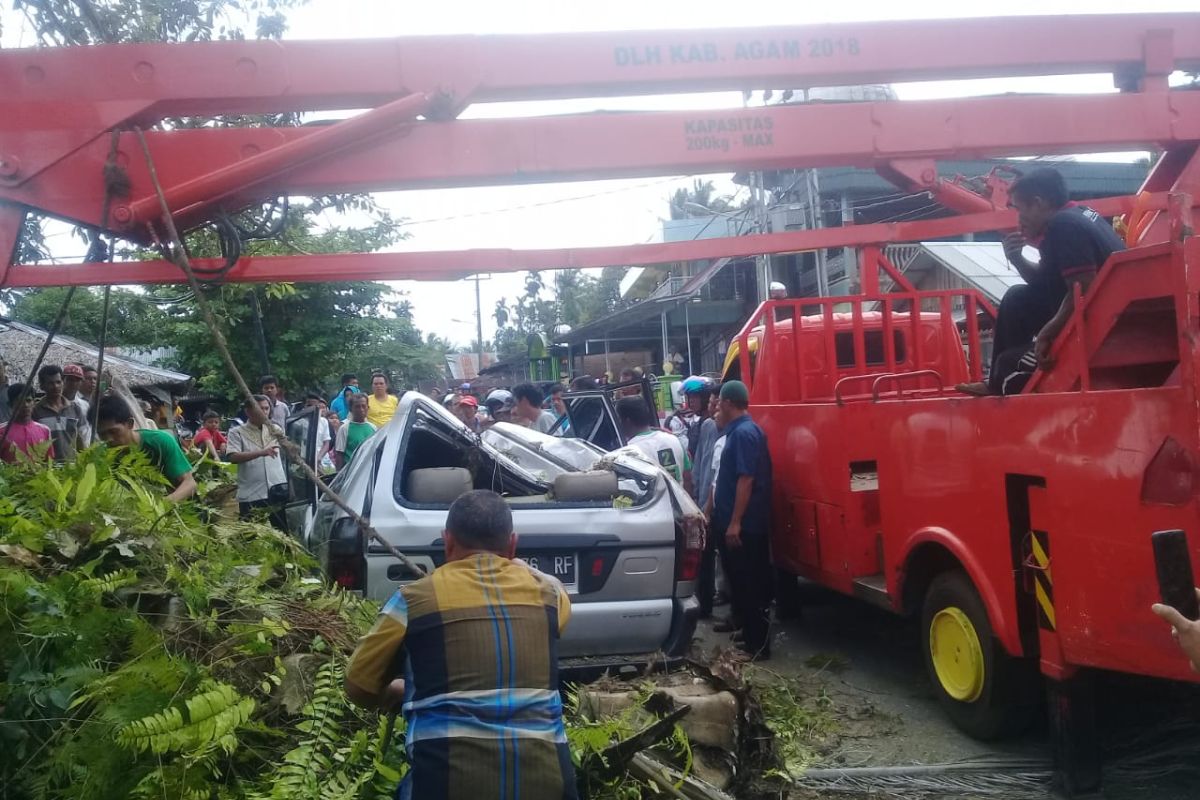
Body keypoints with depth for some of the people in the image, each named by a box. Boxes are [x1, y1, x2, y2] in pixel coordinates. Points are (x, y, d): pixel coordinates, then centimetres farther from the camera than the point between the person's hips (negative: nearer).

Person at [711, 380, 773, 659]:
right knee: (743, 582, 16)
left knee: (750, 585, -3)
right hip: (740, 524, 10)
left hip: (743, 525, -10)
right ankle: (750, 637, 25)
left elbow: (746, 480, -23)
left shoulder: (744, 433, -17)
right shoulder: (740, 431, 13)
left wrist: (735, 523, -24)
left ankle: (758, 645, 5)